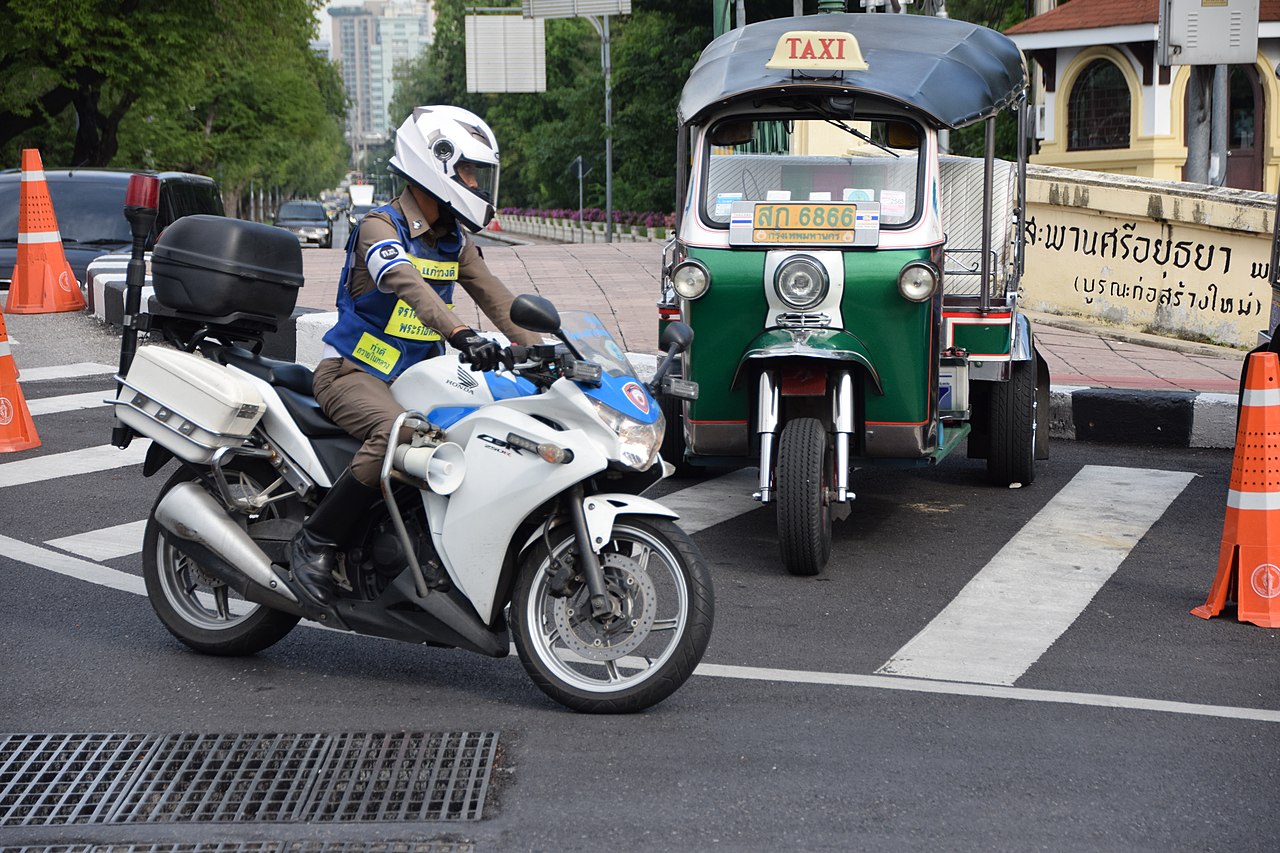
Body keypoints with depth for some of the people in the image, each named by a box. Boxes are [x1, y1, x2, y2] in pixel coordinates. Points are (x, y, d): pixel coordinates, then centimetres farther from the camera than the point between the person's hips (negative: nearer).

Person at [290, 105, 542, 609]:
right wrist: (460, 333, -50)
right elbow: (406, 283, -34)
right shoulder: (380, 226, -14)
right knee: (400, 434, -36)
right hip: (351, 373, -8)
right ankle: (315, 543, -23)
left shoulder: (454, 242, 11)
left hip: (415, 377, 8)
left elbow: (494, 298, 8)